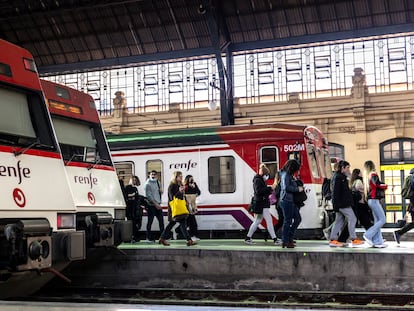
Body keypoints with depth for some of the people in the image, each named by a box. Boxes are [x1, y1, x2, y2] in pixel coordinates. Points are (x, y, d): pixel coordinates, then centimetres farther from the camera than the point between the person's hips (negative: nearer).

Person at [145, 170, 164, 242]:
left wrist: (160, 191, 0)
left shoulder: (157, 182, 13)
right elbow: (148, 196, -13)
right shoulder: (148, 184, -8)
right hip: (151, 205, -6)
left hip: (158, 205, 6)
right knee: (150, 221, -1)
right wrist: (155, 204, -17)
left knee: (161, 220, 5)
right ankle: (149, 238, 6)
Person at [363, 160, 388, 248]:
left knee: (377, 221, 8)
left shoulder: (367, 176, 17)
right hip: (374, 200, -9)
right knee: (382, 220, -7)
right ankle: (368, 235, -9)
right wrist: (385, 186, -1)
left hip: (370, 200, 9)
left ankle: (377, 242, 5)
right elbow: (378, 185, -19)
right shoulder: (373, 174, -9)